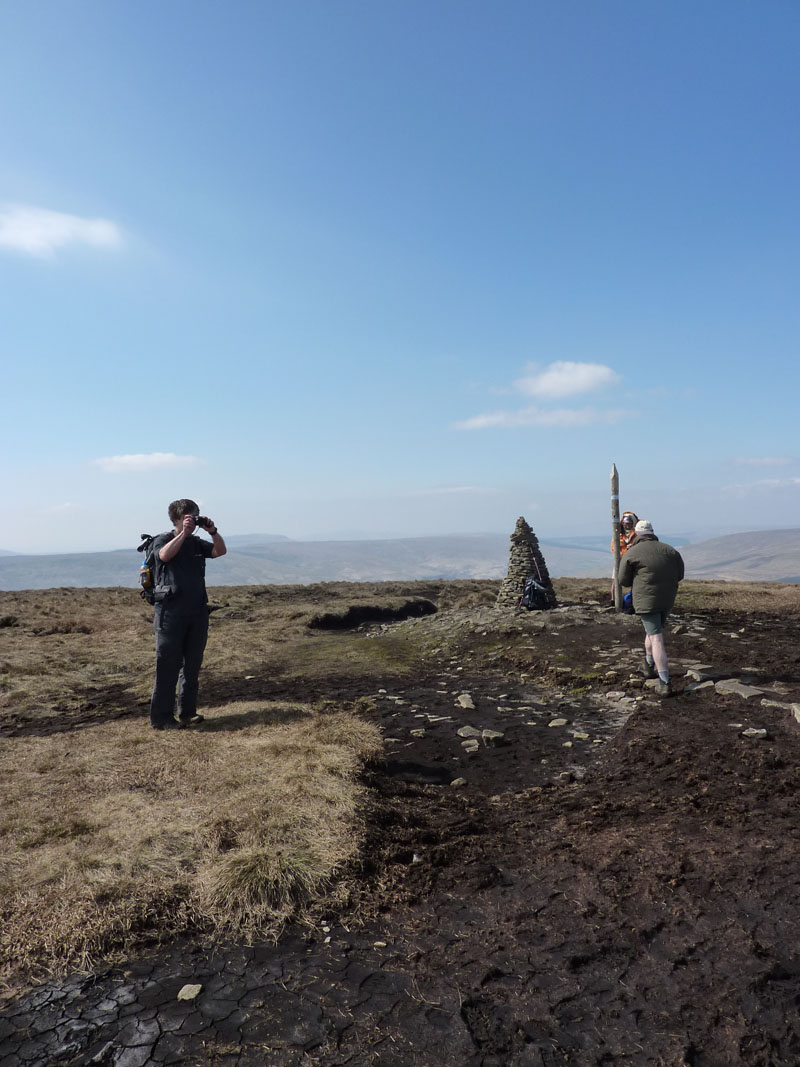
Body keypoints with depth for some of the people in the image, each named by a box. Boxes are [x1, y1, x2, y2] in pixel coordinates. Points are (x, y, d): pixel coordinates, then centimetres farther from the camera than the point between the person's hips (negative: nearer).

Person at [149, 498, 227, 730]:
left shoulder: (197, 543, 16)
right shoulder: (162, 540, 3)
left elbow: (221, 551, 4)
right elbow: (165, 555, -19)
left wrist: (213, 531, -9)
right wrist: (184, 533, -21)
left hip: (198, 612, 5)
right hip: (171, 612, -5)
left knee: (192, 665, 9)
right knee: (168, 666, -4)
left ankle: (188, 711, 18)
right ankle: (161, 717, 1)